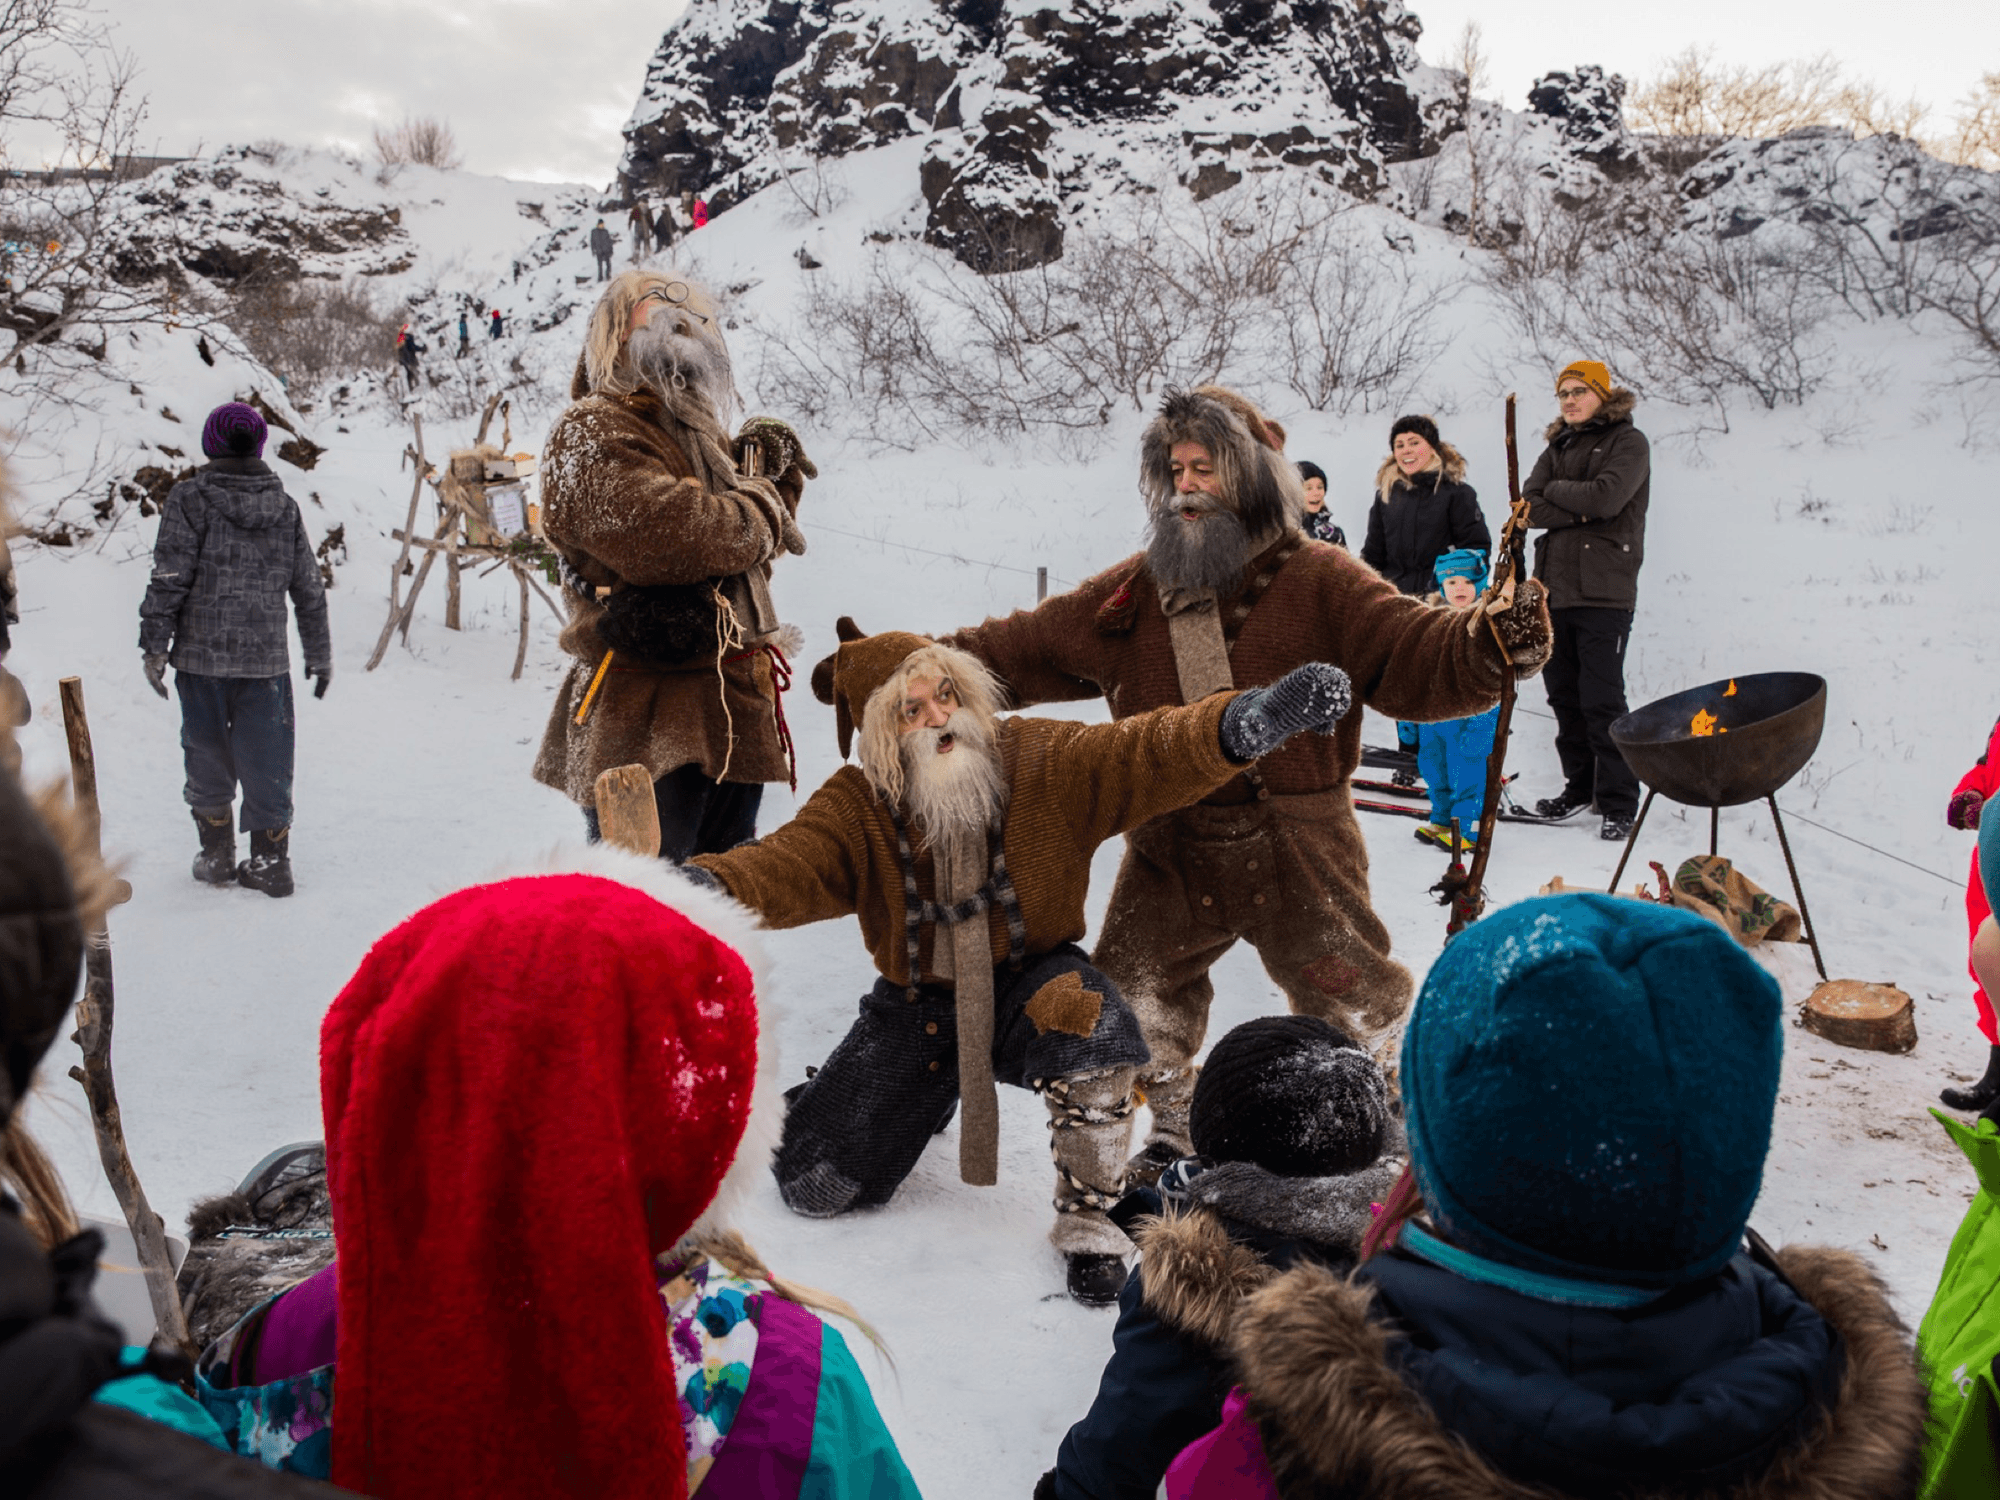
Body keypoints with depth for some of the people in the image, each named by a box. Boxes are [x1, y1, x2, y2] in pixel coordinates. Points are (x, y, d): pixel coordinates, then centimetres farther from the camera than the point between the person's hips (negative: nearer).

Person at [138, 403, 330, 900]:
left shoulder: (190, 500, -7)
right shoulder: (285, 507, 4)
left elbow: (169, 580, -11)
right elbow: (309, 589, 9)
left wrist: (154, 646, -4)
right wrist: (320, 654, 18)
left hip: (201, 656, -2)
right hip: (266, 659, 2)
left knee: (208, 753, 12)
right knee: (265, 760, 8)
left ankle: (216, 854, 20)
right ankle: (270, 860, 11)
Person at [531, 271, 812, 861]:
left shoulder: (696, 435, 22)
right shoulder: (590, 433, -8)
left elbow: (755, 553, 26)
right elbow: (658, 533, -26)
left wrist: (774, 474, 6)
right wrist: (759, 510, -8)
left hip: (734, 713, 9)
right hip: (650, 728, -9)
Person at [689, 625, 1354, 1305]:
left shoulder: (1044, 762, -14)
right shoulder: (856, 807, -12)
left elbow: (1143, 754, -28)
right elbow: (785, 867, -28)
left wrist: (1240, 725, -49)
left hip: (1030, 986, -1)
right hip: (918, 1007, 2)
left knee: (1093, 1030, -39)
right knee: (814, 1187, 1)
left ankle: (1086, 1218, -13)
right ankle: (912, 1098, 35)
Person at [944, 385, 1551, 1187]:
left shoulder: (1319, 583, -7)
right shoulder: (1136, 592, 6)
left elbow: (1413, 656, -17)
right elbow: (1026, 649, 9)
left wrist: (1489, 647, -38)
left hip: (1293, 849, -4)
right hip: (1170, 852, 4)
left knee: (1350, 1001, 4)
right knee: (1131, 999, 12)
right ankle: (1179, 1128, 36)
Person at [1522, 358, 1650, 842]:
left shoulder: (1628, 442, 1)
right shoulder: (1559, 447, 19)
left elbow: (1605, 497, -17)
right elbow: (1530, 506, 3)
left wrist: (1557, 490, -2)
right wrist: (1579, 510, -11)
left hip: (1604, 590, -6)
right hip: (1554, 588, 6)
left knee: (1602, 700, -7)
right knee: (1565, 697, 10)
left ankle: (1618, 802, 0)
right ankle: (1579, 787, 22)